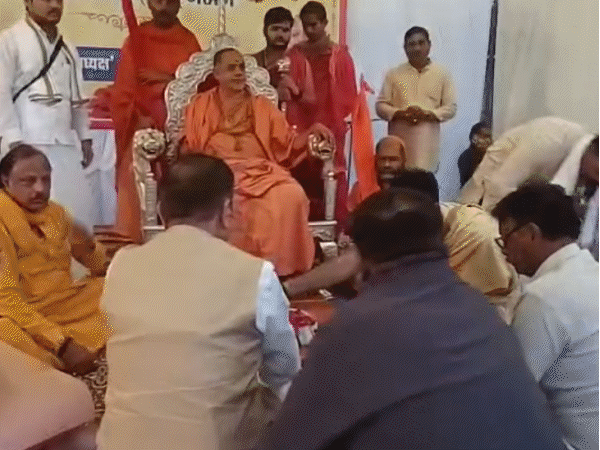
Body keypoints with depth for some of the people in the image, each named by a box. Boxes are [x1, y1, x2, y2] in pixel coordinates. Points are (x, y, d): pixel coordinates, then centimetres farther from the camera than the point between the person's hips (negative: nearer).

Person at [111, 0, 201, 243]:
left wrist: (168, 78, -12)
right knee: (138, 195, -6)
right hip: (143, 129, 0)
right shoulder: (136, 39, 8)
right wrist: (137, 118, -10)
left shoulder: (188, 40, 11)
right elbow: (123, 90, 5)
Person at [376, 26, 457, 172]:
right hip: (399, 140, 1)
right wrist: (400, 114, -10)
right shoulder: (394, 74, 13)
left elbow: (451, 108, 9)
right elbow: (380, 105, 10)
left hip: (427, 141, 0)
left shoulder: (442, 74, 12)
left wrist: (428, 115, -9)